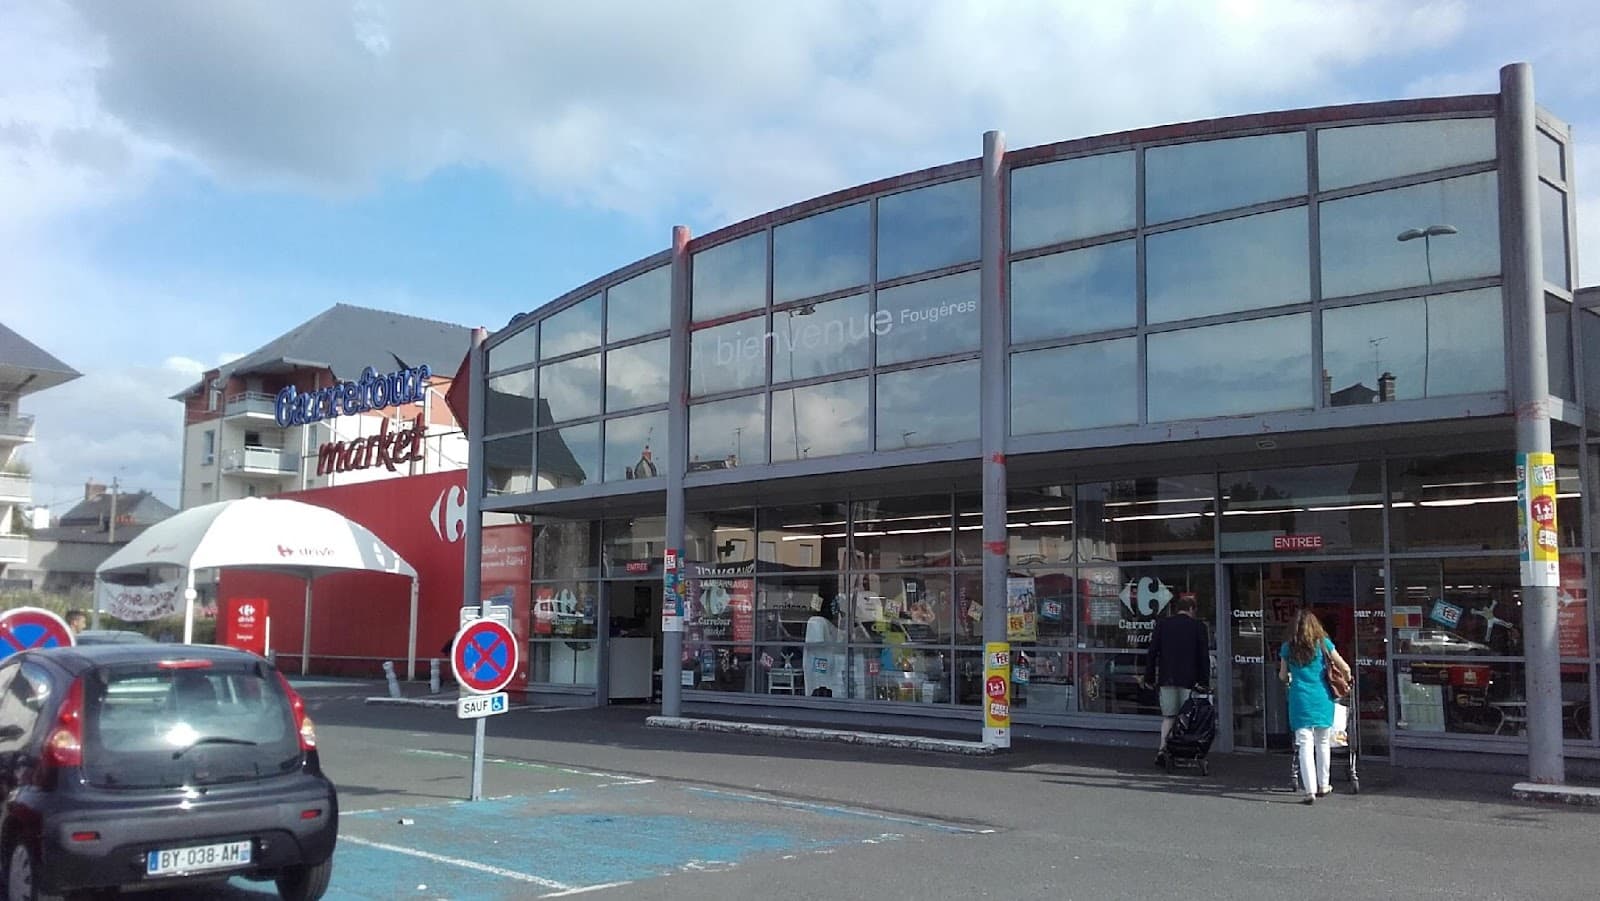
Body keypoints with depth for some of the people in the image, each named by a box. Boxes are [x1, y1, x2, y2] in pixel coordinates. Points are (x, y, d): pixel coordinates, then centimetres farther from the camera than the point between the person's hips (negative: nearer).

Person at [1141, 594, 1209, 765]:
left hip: (1166, 678, 2)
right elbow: (1204, 656, -3)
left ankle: (1162, 748, -7)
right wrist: (1203, 680, -1)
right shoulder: (1198, 627, 0)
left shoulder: (1162, 624, 5)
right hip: (1189, 679, -2)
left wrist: (1149, 678, 9)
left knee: (1168, 716, 9)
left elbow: (1152, 653, 4)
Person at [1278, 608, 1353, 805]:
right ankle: (1323, 786, 27)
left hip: (1300, 700, -1)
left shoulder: (1288, 648, 2)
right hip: (1322, 700, 1)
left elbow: (1283, 676, 12)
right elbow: (1345, 668, 2)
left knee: (1305, 745, -2)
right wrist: (1345, 681, 24)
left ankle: (1310, 790, -11)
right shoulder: (1323, 644, 0)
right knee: (1322, 744, 15)